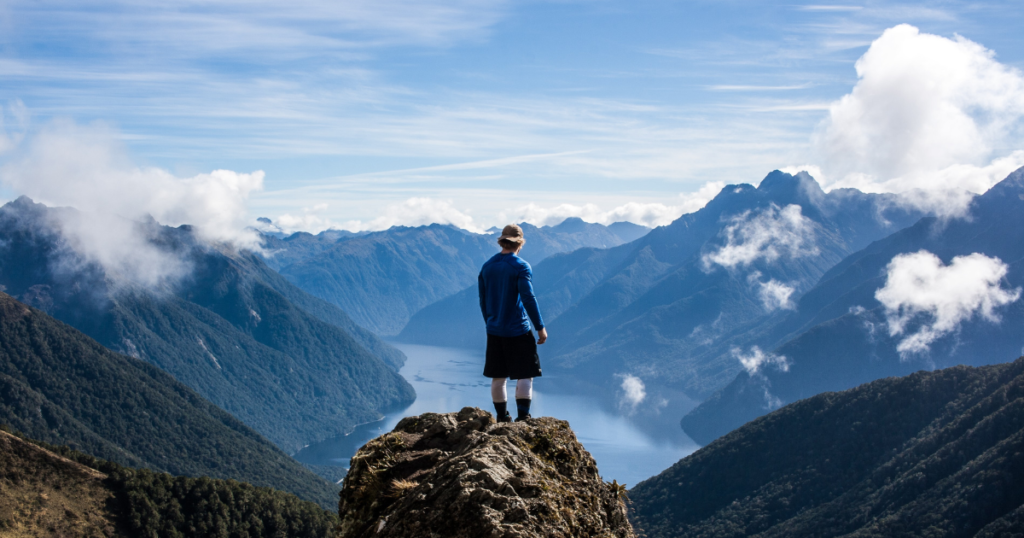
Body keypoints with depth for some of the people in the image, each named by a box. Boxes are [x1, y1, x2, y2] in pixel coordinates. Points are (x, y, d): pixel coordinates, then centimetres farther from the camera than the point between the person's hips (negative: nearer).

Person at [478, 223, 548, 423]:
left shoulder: (487, 267, 7)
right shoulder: (521, 266, -10)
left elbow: (483, 300, 13)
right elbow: (528, 298, -15)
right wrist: (540, 327, -10)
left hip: (494, 331, 5)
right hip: (518, 331, -5)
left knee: (498, 377, 11)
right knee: (525, 375, 1)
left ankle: (502, 418, 18)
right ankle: (523, 416, -6)